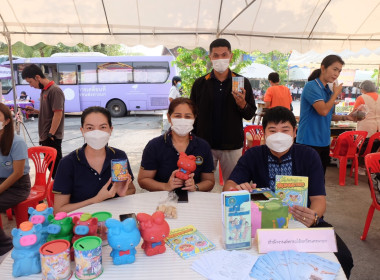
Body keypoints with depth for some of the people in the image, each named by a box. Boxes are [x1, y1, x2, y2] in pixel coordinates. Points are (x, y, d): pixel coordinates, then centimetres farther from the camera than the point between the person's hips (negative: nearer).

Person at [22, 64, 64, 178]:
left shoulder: (54, 90, -14)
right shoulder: (44, 90, 15)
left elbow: (58, 113, -19)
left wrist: (50, 134, -20)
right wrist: (35, 111, 9)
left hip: (52, 137, -9)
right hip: (45, 137, 9)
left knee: (55, 164, -4)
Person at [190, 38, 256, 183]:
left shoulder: (242, 82, 3)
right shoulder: (199, 84, 4)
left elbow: (250, 114, 5)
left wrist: (242, 104, -17)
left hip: (232, 146, 0)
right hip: (204, 145, 1)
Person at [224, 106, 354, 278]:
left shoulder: (309, 156, -3)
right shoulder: (252, 156, -1)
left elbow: (318, 198, -8)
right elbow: (228, 185, -7)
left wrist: (313, 216, -32)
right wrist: (237, 189, -33)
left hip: (303, 220, 1)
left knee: (342, 258, -22)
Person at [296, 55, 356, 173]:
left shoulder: (328, 90, 13)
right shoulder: (311, 86, -13)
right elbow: (323, 110, -23)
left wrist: (345, 117, 7)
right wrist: (335, 94, -8)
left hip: (324, 142, 9)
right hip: (309, 142, -8)